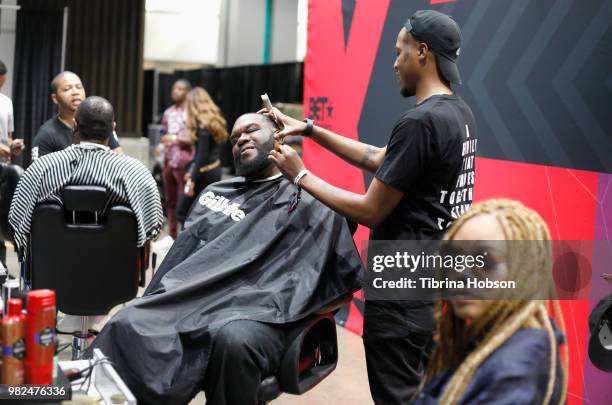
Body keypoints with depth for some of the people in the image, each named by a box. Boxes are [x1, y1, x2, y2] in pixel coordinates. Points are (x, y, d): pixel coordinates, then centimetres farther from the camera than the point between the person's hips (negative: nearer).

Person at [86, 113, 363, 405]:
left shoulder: (310, 205, 12)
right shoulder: (215, 192, 28)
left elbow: (348, 276, 7)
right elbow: (183, 251, 23)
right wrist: (152, 302, 9)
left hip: (255, 312, -4)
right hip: (191, 298, 4)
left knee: (234, 339, -38)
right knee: (128, 323, -24)